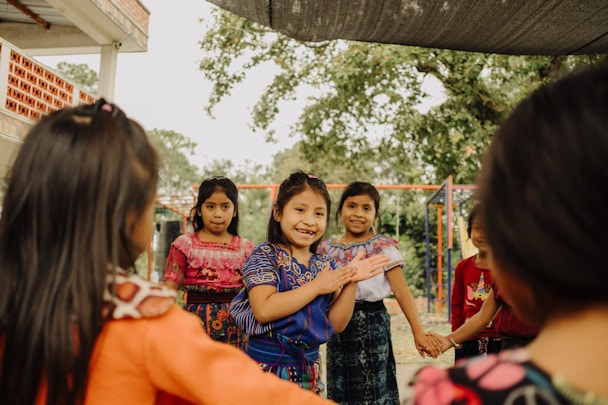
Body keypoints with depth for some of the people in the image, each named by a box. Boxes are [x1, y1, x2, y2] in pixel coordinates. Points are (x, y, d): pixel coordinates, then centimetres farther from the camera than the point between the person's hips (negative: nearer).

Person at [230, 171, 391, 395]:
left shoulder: (326, 264, 5)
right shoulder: (265, 255, -11)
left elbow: (336, 324, 3)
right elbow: (263, 310, -25)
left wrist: (351, 283, -11)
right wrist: (317, 286, -19)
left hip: (309, 368, 5)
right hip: (267, 366, -5)